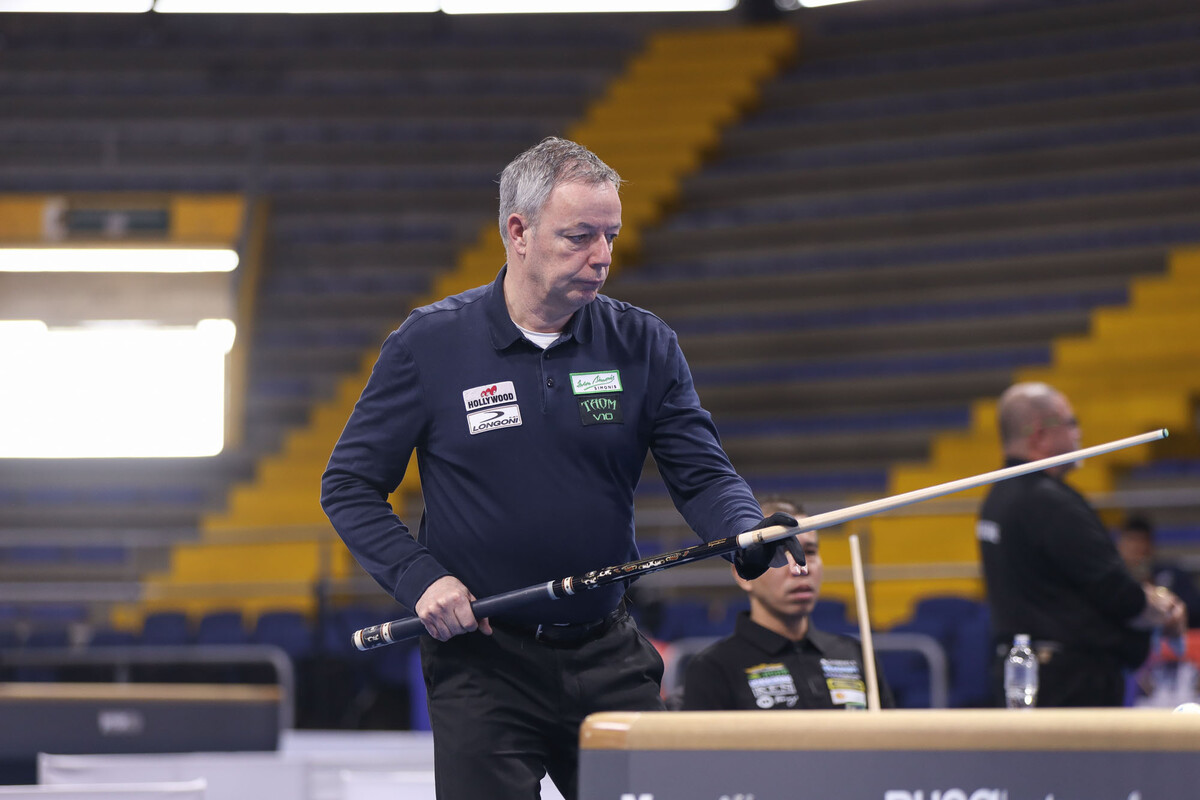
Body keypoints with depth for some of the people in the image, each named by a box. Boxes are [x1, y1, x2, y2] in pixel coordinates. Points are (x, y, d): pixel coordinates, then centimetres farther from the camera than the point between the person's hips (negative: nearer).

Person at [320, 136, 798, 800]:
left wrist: (751, 539, -23)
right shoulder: (428, 345, -4)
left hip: (609, 659, 2)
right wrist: (418, 577, -13)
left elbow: (702, 473, -1)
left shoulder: (643, 345, 2)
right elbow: (349, 485, 1)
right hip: (480, 661, -2)